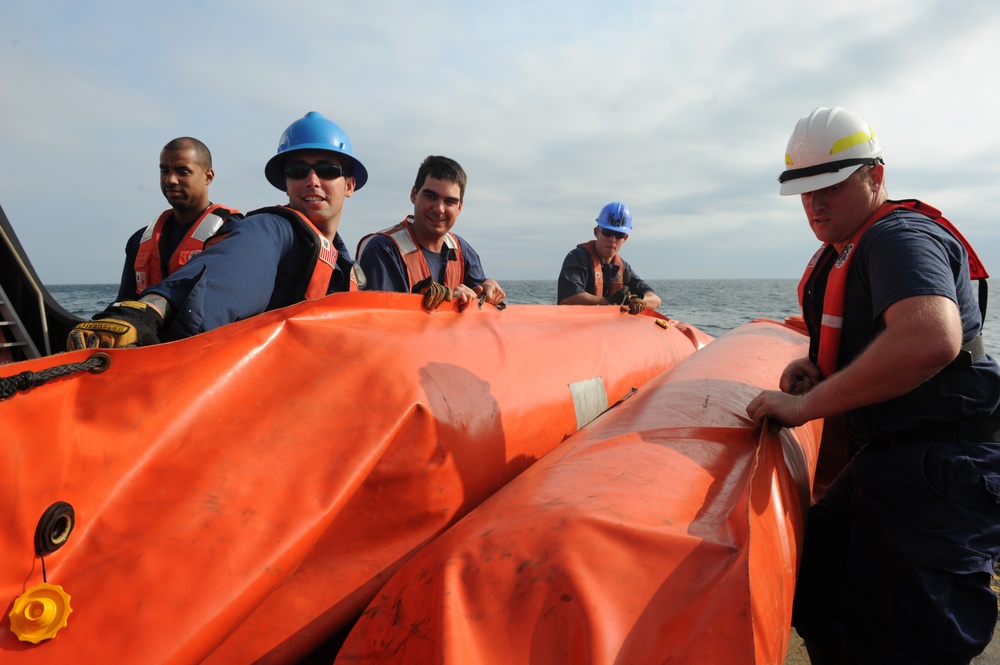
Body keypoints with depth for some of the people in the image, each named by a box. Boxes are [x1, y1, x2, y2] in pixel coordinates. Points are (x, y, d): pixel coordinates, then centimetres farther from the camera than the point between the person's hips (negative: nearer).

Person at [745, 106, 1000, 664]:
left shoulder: (901, 236, -17)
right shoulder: (846, 251, 15)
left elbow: (930, 338, -37)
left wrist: (807, 404, -29)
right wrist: (816, 365, 5)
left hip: (939, 474, -10)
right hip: (885, 462, 10)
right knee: (816, 591, 18)